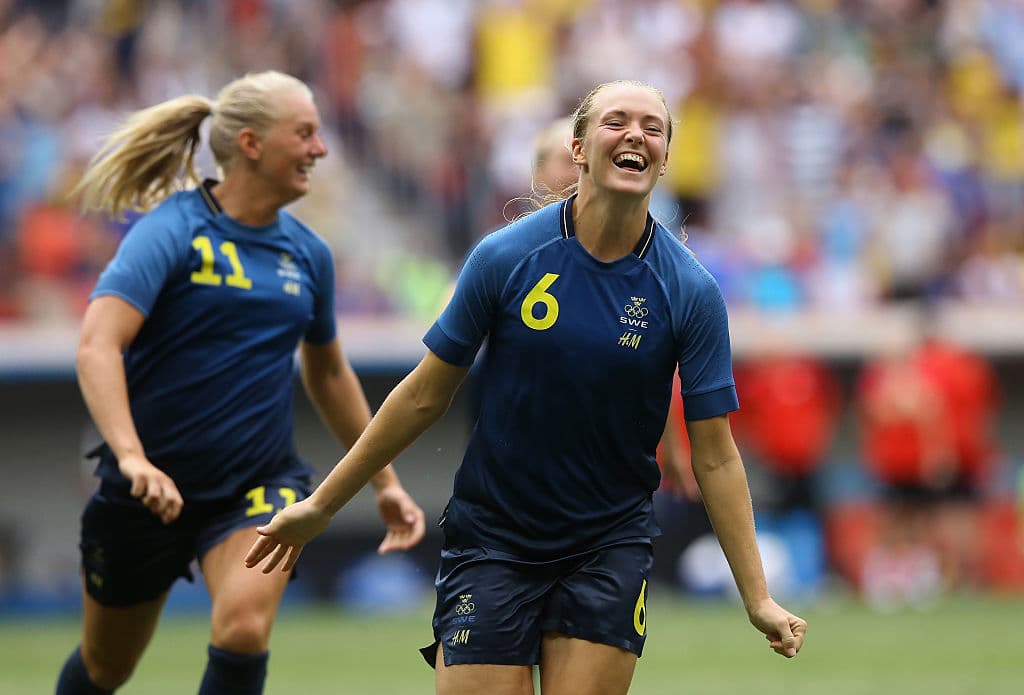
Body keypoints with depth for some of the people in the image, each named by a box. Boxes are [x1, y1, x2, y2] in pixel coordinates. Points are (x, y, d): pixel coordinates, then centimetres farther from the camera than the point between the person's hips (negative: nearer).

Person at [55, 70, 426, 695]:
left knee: (244, 626, -26)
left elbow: (329, 373, 21)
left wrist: (384, 482, 21)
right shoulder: (173, 230, -14)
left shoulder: (308, 254, 4)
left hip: (260, 483, 3)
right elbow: (97, 345, -28)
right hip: (155, 488, -3)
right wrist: (131, 456, -42)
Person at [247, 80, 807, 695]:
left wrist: (757, 597, -10)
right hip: (490, 544, -1)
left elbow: (715, 457, -4)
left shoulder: (692, 293, -6)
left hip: (610, 550, 1)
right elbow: (425, 397, 2)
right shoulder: (507, 257, -8)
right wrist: (322, 505, 5)